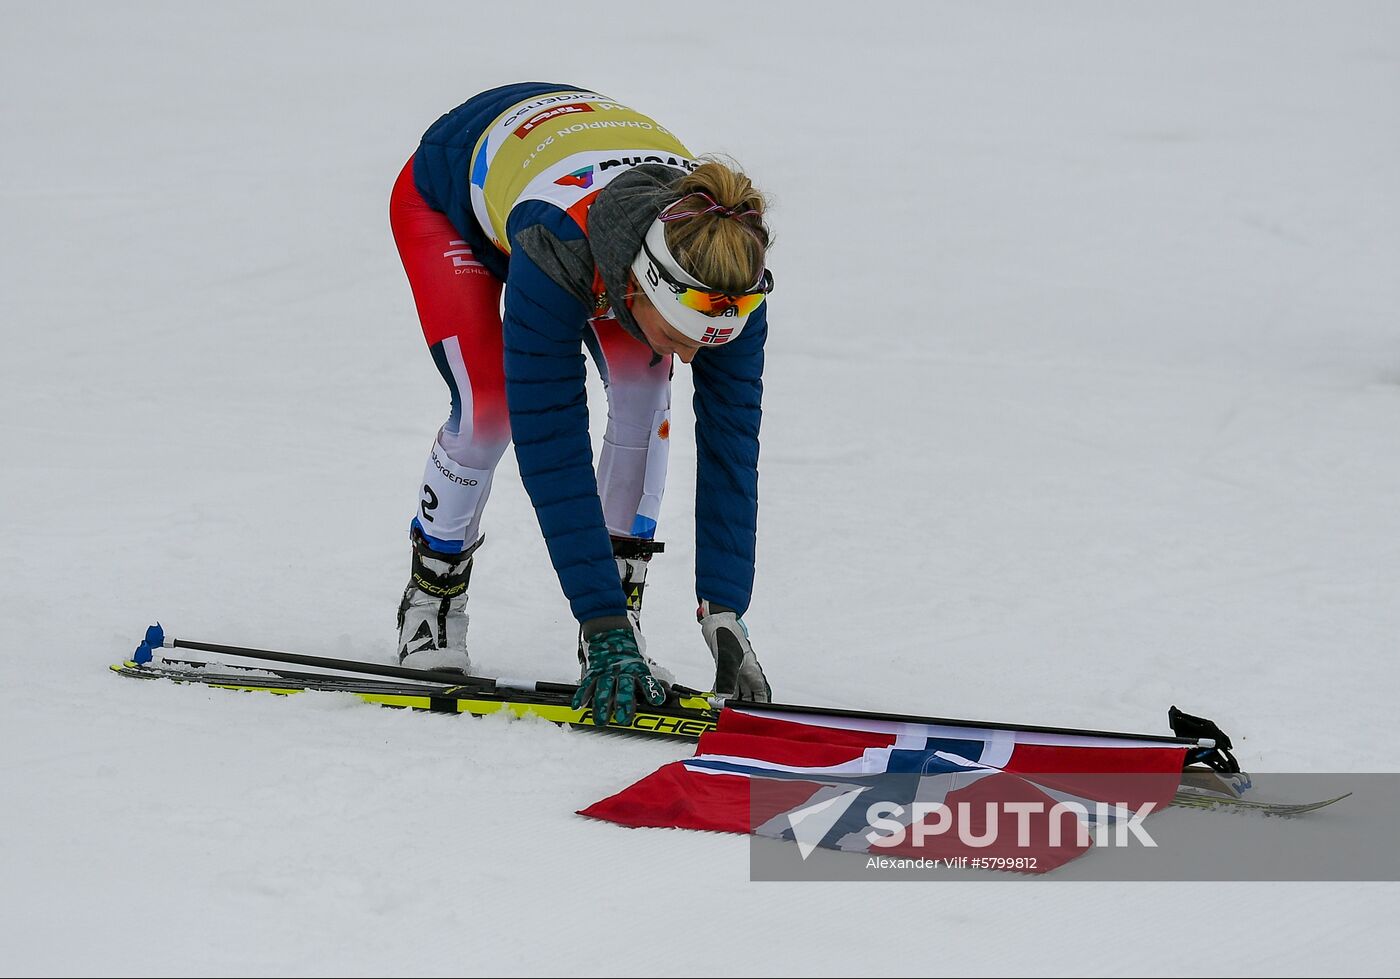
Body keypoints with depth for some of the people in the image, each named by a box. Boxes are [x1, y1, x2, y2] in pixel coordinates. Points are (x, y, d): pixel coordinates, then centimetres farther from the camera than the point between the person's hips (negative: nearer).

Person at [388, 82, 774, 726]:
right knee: (491, 406, -22)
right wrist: (603, 628, -46)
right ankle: (430, 601, 2)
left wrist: (724, 616, -35)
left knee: (641, 381, -20)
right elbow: (552, 450, -45)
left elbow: (730, 444, -29)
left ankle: (626, 594, -9)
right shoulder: (555, 250, -47)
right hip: (444, 197, -4)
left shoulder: (727, 266, -34)